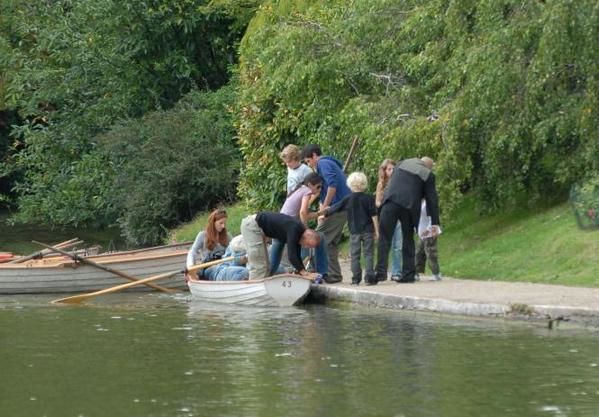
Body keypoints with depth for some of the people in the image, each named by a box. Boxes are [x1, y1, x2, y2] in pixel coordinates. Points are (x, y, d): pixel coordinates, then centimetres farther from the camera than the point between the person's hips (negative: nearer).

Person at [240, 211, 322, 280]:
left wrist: (303, 273, 5)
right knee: (259, 265, -13)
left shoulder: (299, 231, 2)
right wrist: (306, 274, -30)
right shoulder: (294, 229, -26)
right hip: (252, 225, -10)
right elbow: (291, 256, -31)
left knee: (264, 265, 10)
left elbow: (296, 256, 11)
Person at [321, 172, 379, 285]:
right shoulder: (369, 198, -3)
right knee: (368, 254, 3)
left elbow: (334, 208, 7)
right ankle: (369, 277, -4)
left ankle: (356, 279, 4)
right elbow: (374, 215, -4)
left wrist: (324, 212, 24)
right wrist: (376, 230, 1)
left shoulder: (348, 199, 0)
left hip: (354, 232, 1)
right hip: (368, 231, -1)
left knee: (355, 255, 6)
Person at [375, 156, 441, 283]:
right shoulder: (427, 175, 11)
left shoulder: (402, 163, 20)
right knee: (408, 240, 13)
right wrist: (435, 223, 10)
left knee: (384, 238, 0)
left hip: (391, 202, 0)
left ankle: (381, 271, -12)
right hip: (409, 206, 0)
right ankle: (408, 274, 10)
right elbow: (432, 199, 9)